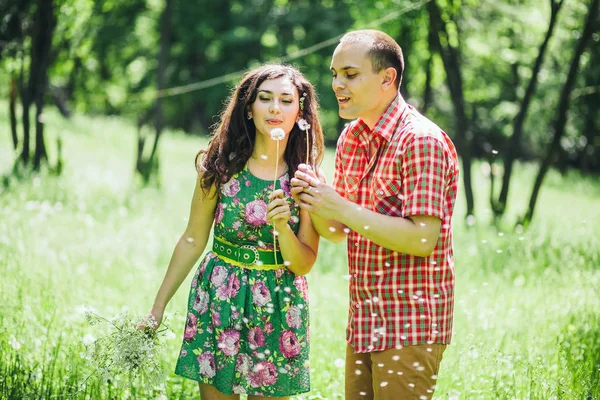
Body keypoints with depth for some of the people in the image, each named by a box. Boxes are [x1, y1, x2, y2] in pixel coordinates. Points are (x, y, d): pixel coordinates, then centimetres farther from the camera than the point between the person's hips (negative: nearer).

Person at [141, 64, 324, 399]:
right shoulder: (220, 167, -5)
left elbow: (303, 265, -5)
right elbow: (193, 240, 3)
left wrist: (282, 227, -24)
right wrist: (159, 306, 5)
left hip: (279, 309, 0)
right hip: (219, 298, 0)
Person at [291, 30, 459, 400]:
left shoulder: (422, 141, -15)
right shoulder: (350, 138, 11)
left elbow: (422, 238, -23)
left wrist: (342, 208, -22)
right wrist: (314, 203, -6)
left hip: (409, 327, -8)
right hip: (364, 322, 8)